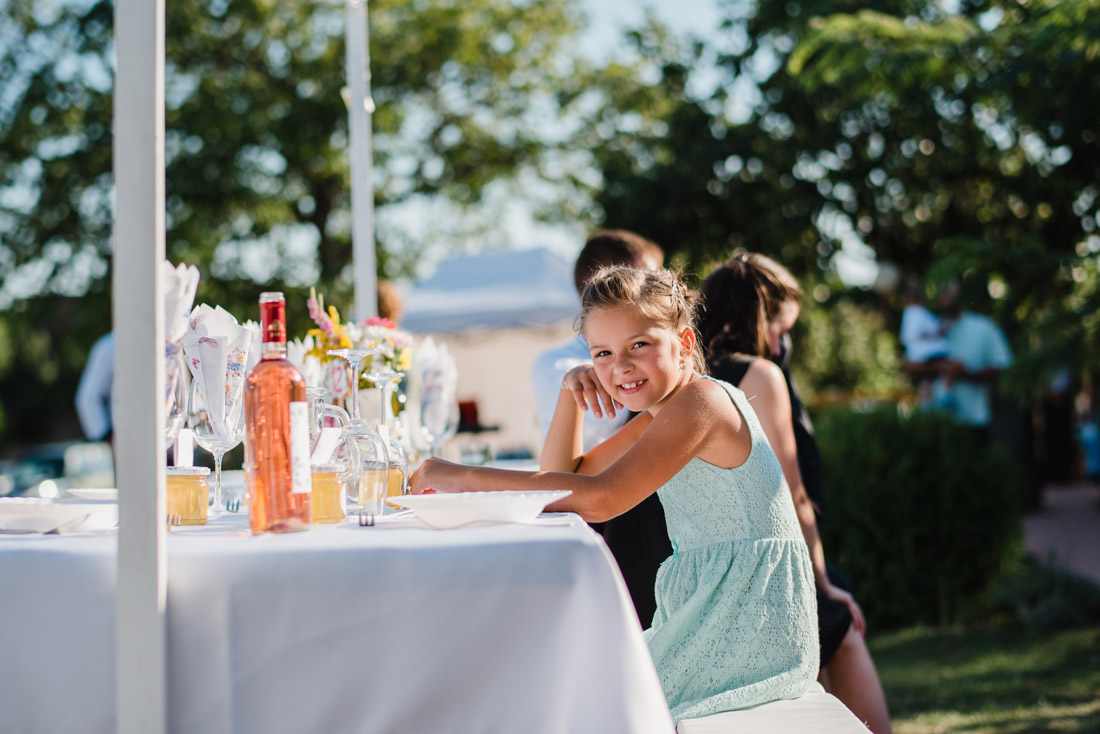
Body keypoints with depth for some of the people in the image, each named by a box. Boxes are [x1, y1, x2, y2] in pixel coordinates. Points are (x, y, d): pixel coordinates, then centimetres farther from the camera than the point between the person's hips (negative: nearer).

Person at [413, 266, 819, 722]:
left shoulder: (700, 401, -17)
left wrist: (464, 477, -25)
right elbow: (563, 477, 17)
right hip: (703, 623, 9)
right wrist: (571, 390, 3)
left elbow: (598, 499, -28)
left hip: (753, 631, -9)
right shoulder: (658, 417, 14)